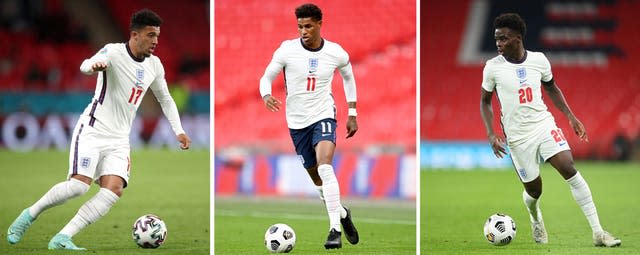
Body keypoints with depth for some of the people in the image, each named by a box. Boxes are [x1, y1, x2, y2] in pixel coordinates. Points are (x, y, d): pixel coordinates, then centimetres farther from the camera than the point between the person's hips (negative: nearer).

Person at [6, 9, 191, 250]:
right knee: (80, 184, -20)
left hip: (119, 140, 6)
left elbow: (165, 99, 25)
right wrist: (94, 65, -57)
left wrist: (178, 131, 16)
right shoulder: (115, 52, -13)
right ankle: (30, 214, 5)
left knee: (114, 189, -16)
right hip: (93, 130, -6)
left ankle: (61, 239, -17)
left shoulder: (154, 65, 8)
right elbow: (86, 65, -33)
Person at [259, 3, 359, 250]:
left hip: (323, 116, -2)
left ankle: (335, 229, -28)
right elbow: (267, 77, -3)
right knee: (317, 178, 11)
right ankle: (342, 213, 39)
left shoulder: (336, 53, -5)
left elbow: (348, 77, 15)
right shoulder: (287, 50, -8)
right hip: (297, 121, 2)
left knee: (325, 166, -26)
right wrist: (267, 96, -26)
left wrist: (352, 114, 14)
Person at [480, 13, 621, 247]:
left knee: (569, 169, -18)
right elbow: (485, 101, 5)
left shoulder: (539, 60, -2)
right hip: (518, 136, -1)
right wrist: (491, 134, -7)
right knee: (534, 191, 3)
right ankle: (535, 219, 43)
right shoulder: (493, 67, -7)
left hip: (544, 125, 1)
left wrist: (570, 116, 9)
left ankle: (598, 232, -18)